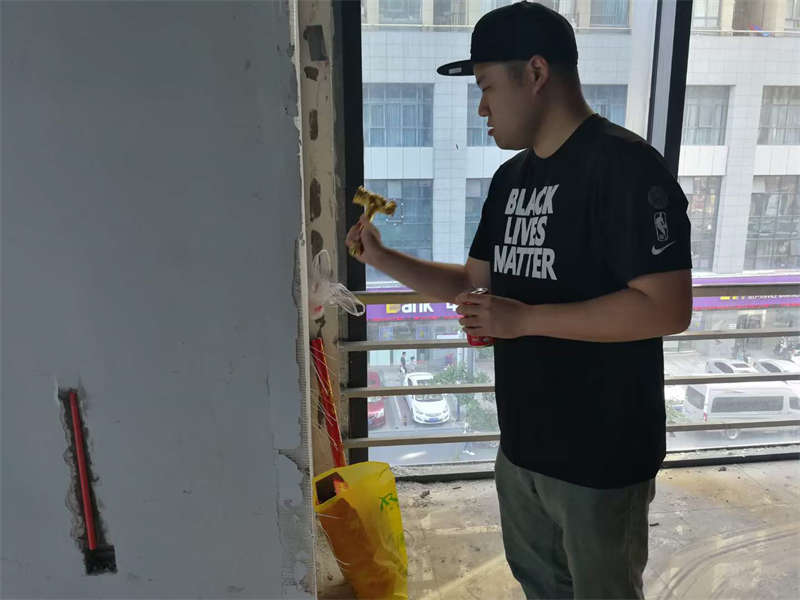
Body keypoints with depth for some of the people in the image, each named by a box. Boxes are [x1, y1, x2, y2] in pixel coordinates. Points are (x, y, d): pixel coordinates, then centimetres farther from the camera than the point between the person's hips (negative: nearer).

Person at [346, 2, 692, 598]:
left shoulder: (623, 164, -18)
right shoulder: (512, 176, 8)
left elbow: (667, 309, -25)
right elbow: (473, 283, 13)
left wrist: (524, 318, -25)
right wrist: (380, 257, 6)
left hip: (602, 454, -8)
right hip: (522, 443, 8)